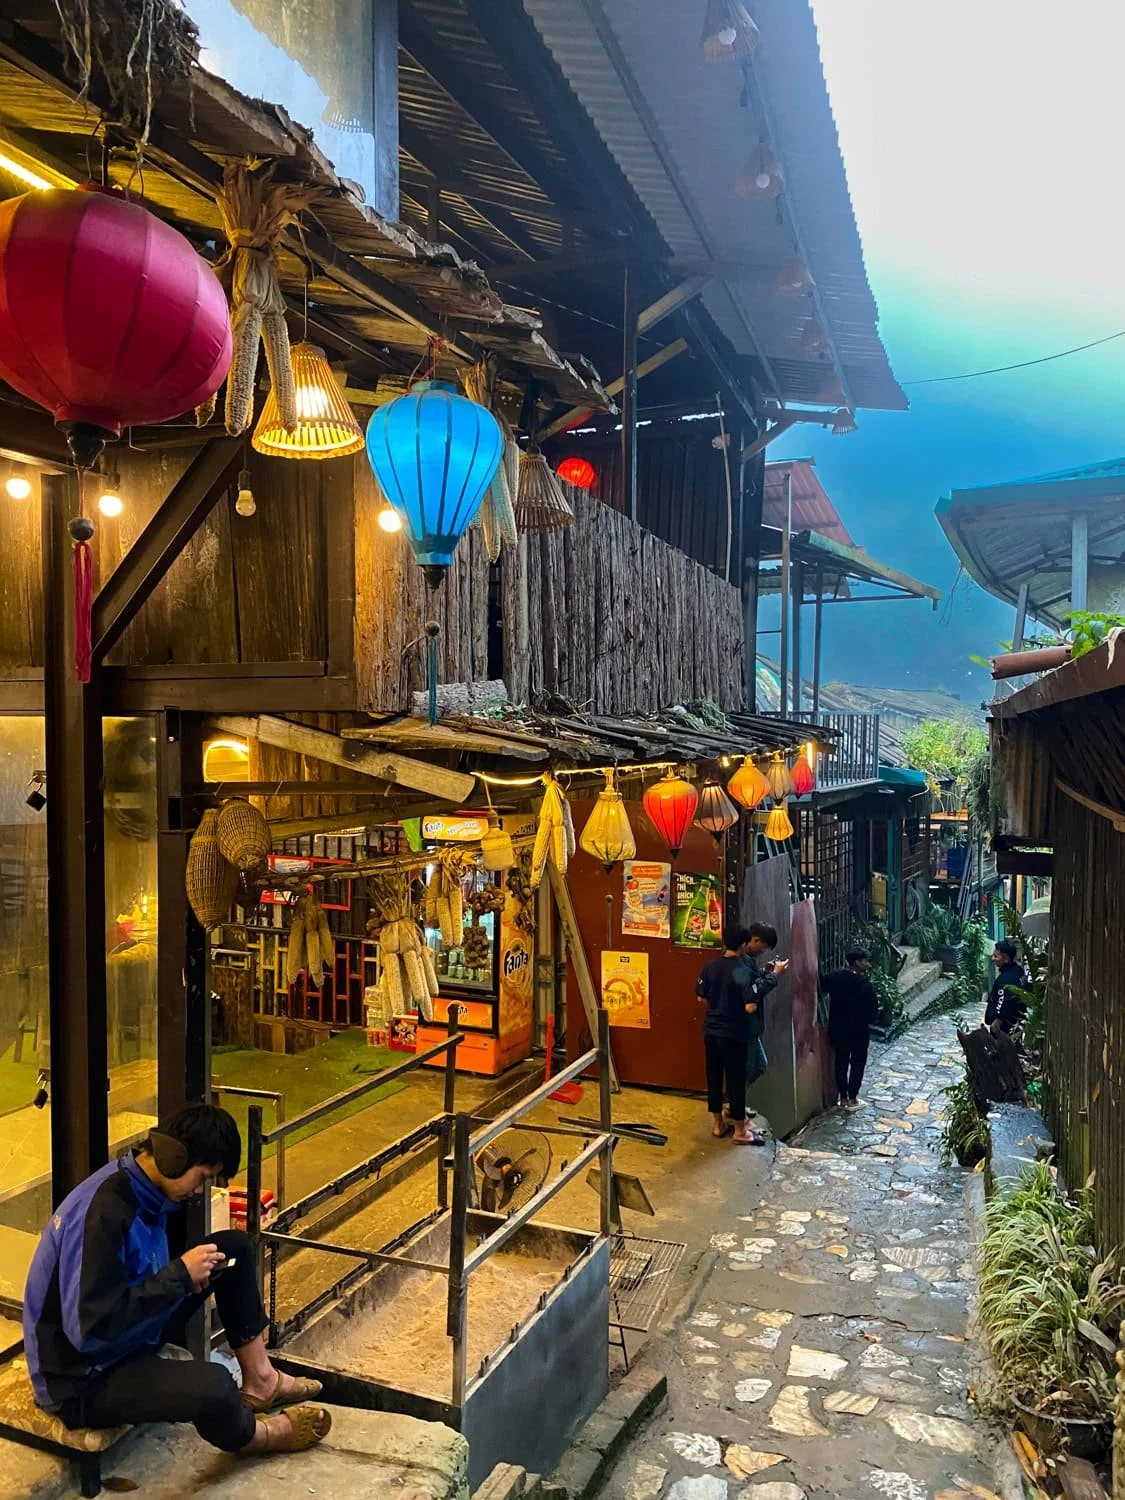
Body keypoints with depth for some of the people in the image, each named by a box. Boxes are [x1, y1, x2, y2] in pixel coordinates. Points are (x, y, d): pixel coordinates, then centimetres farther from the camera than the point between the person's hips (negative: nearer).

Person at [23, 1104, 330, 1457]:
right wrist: (180, 1275, -25)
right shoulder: (102, 1213, -31)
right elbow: (90, 1329, -32)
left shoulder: (144, 1188, -3)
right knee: (211, 1385, -33)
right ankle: (250, 1433, 3)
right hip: (83, 1379, -9)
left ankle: (259, 1381, 14)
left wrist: (188, 1274, -7)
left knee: (233, 1246, 6)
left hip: (129, 1331, 9)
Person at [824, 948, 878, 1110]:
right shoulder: (865, 985, -23)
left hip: (836, 1029, 5)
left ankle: (842, 1098, 26)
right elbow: (873, 1012, -19)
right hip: (858, 1031, -4)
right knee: (857, 1063, 14)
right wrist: (864, 1020, 3)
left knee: (841, 1062, 18)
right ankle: (852, 1099, 21)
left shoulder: (833, 978, -7)